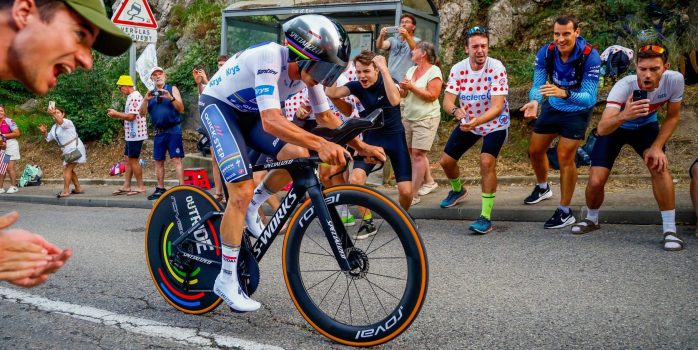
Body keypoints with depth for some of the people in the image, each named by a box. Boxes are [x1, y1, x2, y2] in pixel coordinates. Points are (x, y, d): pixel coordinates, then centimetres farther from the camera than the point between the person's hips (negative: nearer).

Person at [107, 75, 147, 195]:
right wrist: (116, 114, 11)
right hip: (131, 134, 10)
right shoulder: (131, 97, 15)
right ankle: (126, 186, 15)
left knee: (133, 160, -3)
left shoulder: (134, 97, -17)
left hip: (135, 134, -10)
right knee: (128, 159, 11)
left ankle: (140, 186, 4)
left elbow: (131, 116, -23)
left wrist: (116, 114, -11)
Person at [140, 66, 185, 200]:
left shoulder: (172, 89, 4)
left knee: (177, 159, -10)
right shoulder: (151, 94, 14)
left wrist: (171, 98, -21)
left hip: (173, 130, -5)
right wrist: (145, 100, -9)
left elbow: (181, 109, -5)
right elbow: (142, 113, 8)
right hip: (158, 132, 5)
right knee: (158, 161, 8)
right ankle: (160, 189, 16)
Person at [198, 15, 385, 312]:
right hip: (217, 106, -7)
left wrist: (361, 146, -10)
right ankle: (226, 280, -8)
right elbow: (271, 121, -45)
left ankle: (251, 206, 7)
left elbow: (324, 116, 0)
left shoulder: (308, 69, -12)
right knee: (242, 191, -20)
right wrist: (320, 144, -56)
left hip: (249, 112, 7)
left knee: (299, 156, -18)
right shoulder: (270, 58, -34)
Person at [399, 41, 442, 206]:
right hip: (408, 117, 8)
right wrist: (403, 89, -11)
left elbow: (432, 96, -18)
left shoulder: (434, 70, -10)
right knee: (415, 153, 13)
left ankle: (413, 195, -10)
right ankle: (429, 182, 32)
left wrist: (412, 87, -20)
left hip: (426, 118, -8)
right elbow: (403, 95, 12)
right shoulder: (411, 70, 11)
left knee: (417, 154, -10)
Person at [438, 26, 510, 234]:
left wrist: (476, 121, -49)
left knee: (487, 162, -25)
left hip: (494, 124, -5)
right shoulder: (458, 69, -13)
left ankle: (486, 218, -16)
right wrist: (455, 110, -42)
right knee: (446, 161, 7)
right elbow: (447, 100, -17)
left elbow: (497, 107, -31)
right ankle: (458, 190, 42)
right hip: (467, 123, 5)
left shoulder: (496, 68, -25)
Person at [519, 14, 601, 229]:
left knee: (565, 157, -12)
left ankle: (565, 213, 1)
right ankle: (542, 188, 44)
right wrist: (534, 102, -41)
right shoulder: (545, 53, -20)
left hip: (577, 112, -5)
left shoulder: (590, 57, -30)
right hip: (553, 107, 5)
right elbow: (537, 85, -17)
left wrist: (564, 93, -52)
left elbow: (589, 97, -33)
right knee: (535, 151, 13)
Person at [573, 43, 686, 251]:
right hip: (615, 127, -2)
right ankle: (592, 220, 23)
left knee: (659, 166, -24)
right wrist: (624, 116, -65)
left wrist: (657, 147, -20)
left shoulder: (674, 80, -28)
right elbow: (602, 129, -46)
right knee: (595, 182, -9)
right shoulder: (624, 86, -38)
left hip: (646, 127, 2)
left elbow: (672, 117, -10)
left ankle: (670, 231, -13)